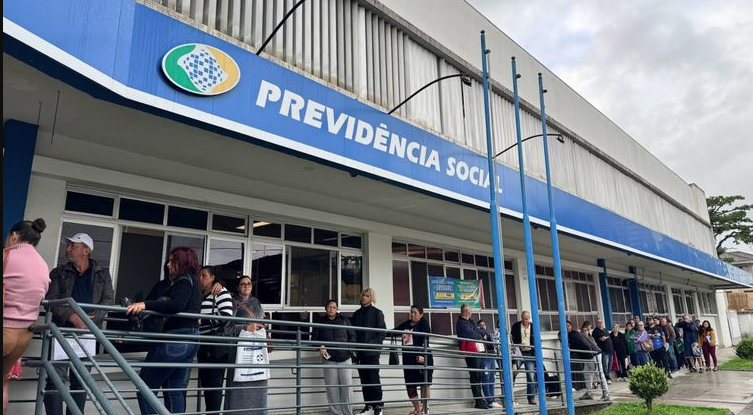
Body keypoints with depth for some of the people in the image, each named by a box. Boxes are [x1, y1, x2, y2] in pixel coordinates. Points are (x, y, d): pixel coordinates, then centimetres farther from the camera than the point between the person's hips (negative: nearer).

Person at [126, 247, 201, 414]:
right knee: (176, 391, 12)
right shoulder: (193, 282, 19)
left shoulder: (184, 280, -8)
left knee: (145, 388, -1)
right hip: (190, 339, 10)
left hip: (175, 339, -10)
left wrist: (145, 304, -32)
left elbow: (176, 305, -25)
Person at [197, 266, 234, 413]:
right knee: (205, 382, 9)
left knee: (215, 382, -8)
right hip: (204, 346, 8)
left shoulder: (221, 292, -4)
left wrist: (202, 320, -19)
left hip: (217, 345, -8)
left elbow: (226, 316, -17)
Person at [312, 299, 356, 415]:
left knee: (347, 385, -4)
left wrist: (350, 347, -1)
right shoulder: (320, 323, 9)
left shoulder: (344, 320, 8)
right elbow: (315, 338, 10)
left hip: (345, 358, 0)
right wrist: (320, 347, -7)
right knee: (332, 387, 1)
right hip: (329, 359, 0)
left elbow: (352, 336, 12)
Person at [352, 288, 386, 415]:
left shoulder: (377, 312, 0)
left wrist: (376, 345, -15)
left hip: (372, 351, -5)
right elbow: (353, 331, 16)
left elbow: (382, 331, -4)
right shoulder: (357, 313, 14)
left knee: (373, 378, -4)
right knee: (364, 379, 7)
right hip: (360, 351, 5)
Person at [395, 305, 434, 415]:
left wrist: (422, 355, -29)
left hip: (422, 358, -6)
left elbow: (424, 341, -17)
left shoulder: (424, 324, -5)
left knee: (424, 384, 1)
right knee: (410, 385, 8)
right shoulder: (406, 324, 12)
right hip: (408, 359, 6)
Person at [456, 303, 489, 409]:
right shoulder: (461, 323, -6)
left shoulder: (471, 321, 22)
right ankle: (479, 401, -2)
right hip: (471, 352, -8)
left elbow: (481, 333, 19)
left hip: (479, 351, 8)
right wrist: (480, 334, 5)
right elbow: (472, 335, -12)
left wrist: (478, 332, -2)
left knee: (480, 376, 10)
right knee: (475, 377, -6)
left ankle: (480, 400, 17)